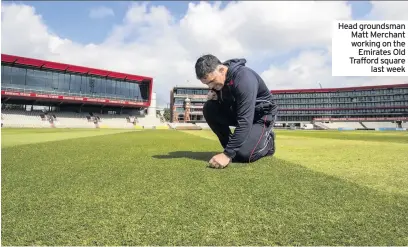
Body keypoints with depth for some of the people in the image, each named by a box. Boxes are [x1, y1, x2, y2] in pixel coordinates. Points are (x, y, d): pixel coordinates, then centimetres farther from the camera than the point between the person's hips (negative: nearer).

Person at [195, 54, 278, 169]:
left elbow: (245, 122, -40)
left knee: (243, 154, -24)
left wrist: (227, 154, -42)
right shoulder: (217, 78, -10)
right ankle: (231, 145, -2)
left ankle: (267, 140, 8)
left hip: (261, 114, -7)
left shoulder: (244, 79, -34)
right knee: (209, 109, -15)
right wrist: (213, 94, -17)